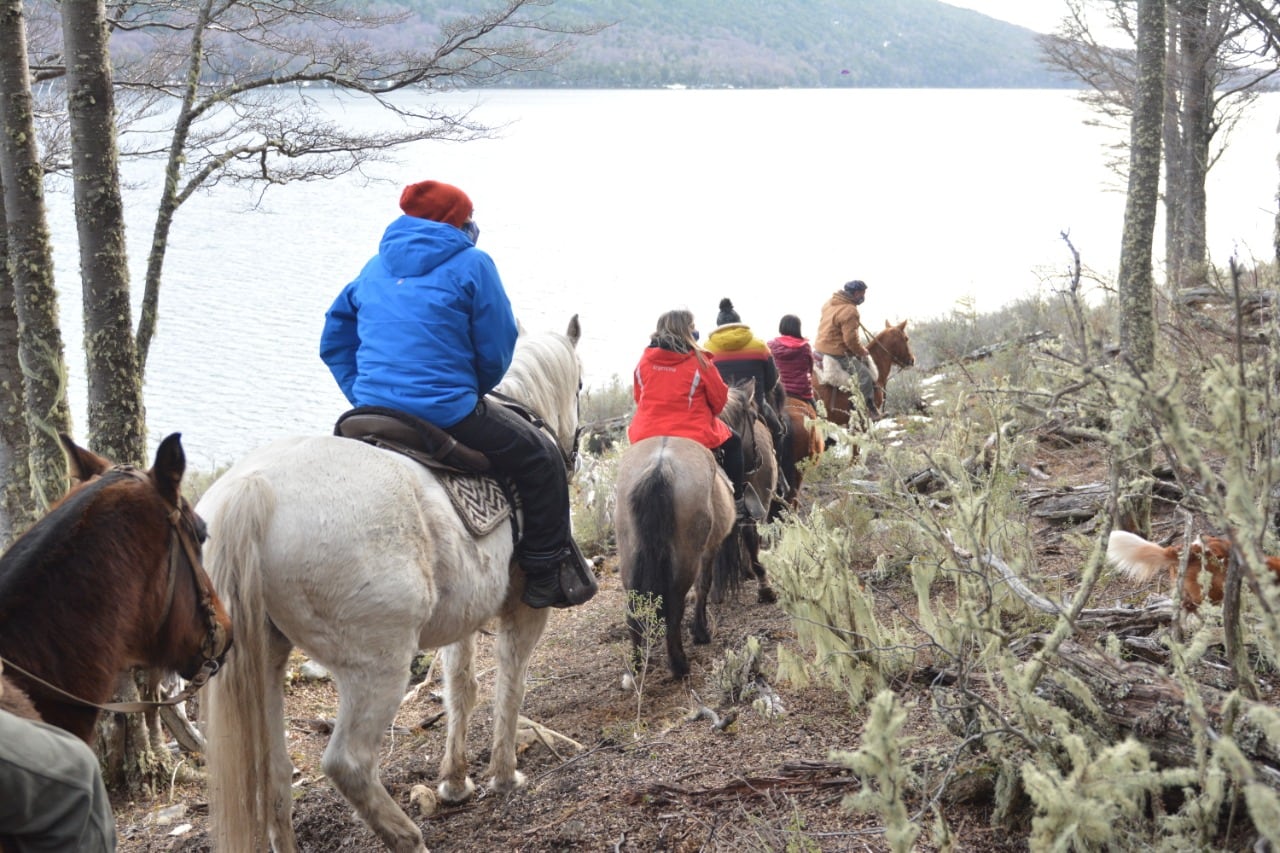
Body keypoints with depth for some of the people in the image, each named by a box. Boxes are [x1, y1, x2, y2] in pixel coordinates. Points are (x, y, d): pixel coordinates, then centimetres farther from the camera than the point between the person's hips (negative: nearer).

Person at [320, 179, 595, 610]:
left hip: (373, 411, 7)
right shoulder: (472, 263, -2)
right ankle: (548, 574, 9)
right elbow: (496, 352, -2)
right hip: (447, 410, -7)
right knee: (541, 458, 9)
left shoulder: (375, 268, 17)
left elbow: (334, 340, 20)